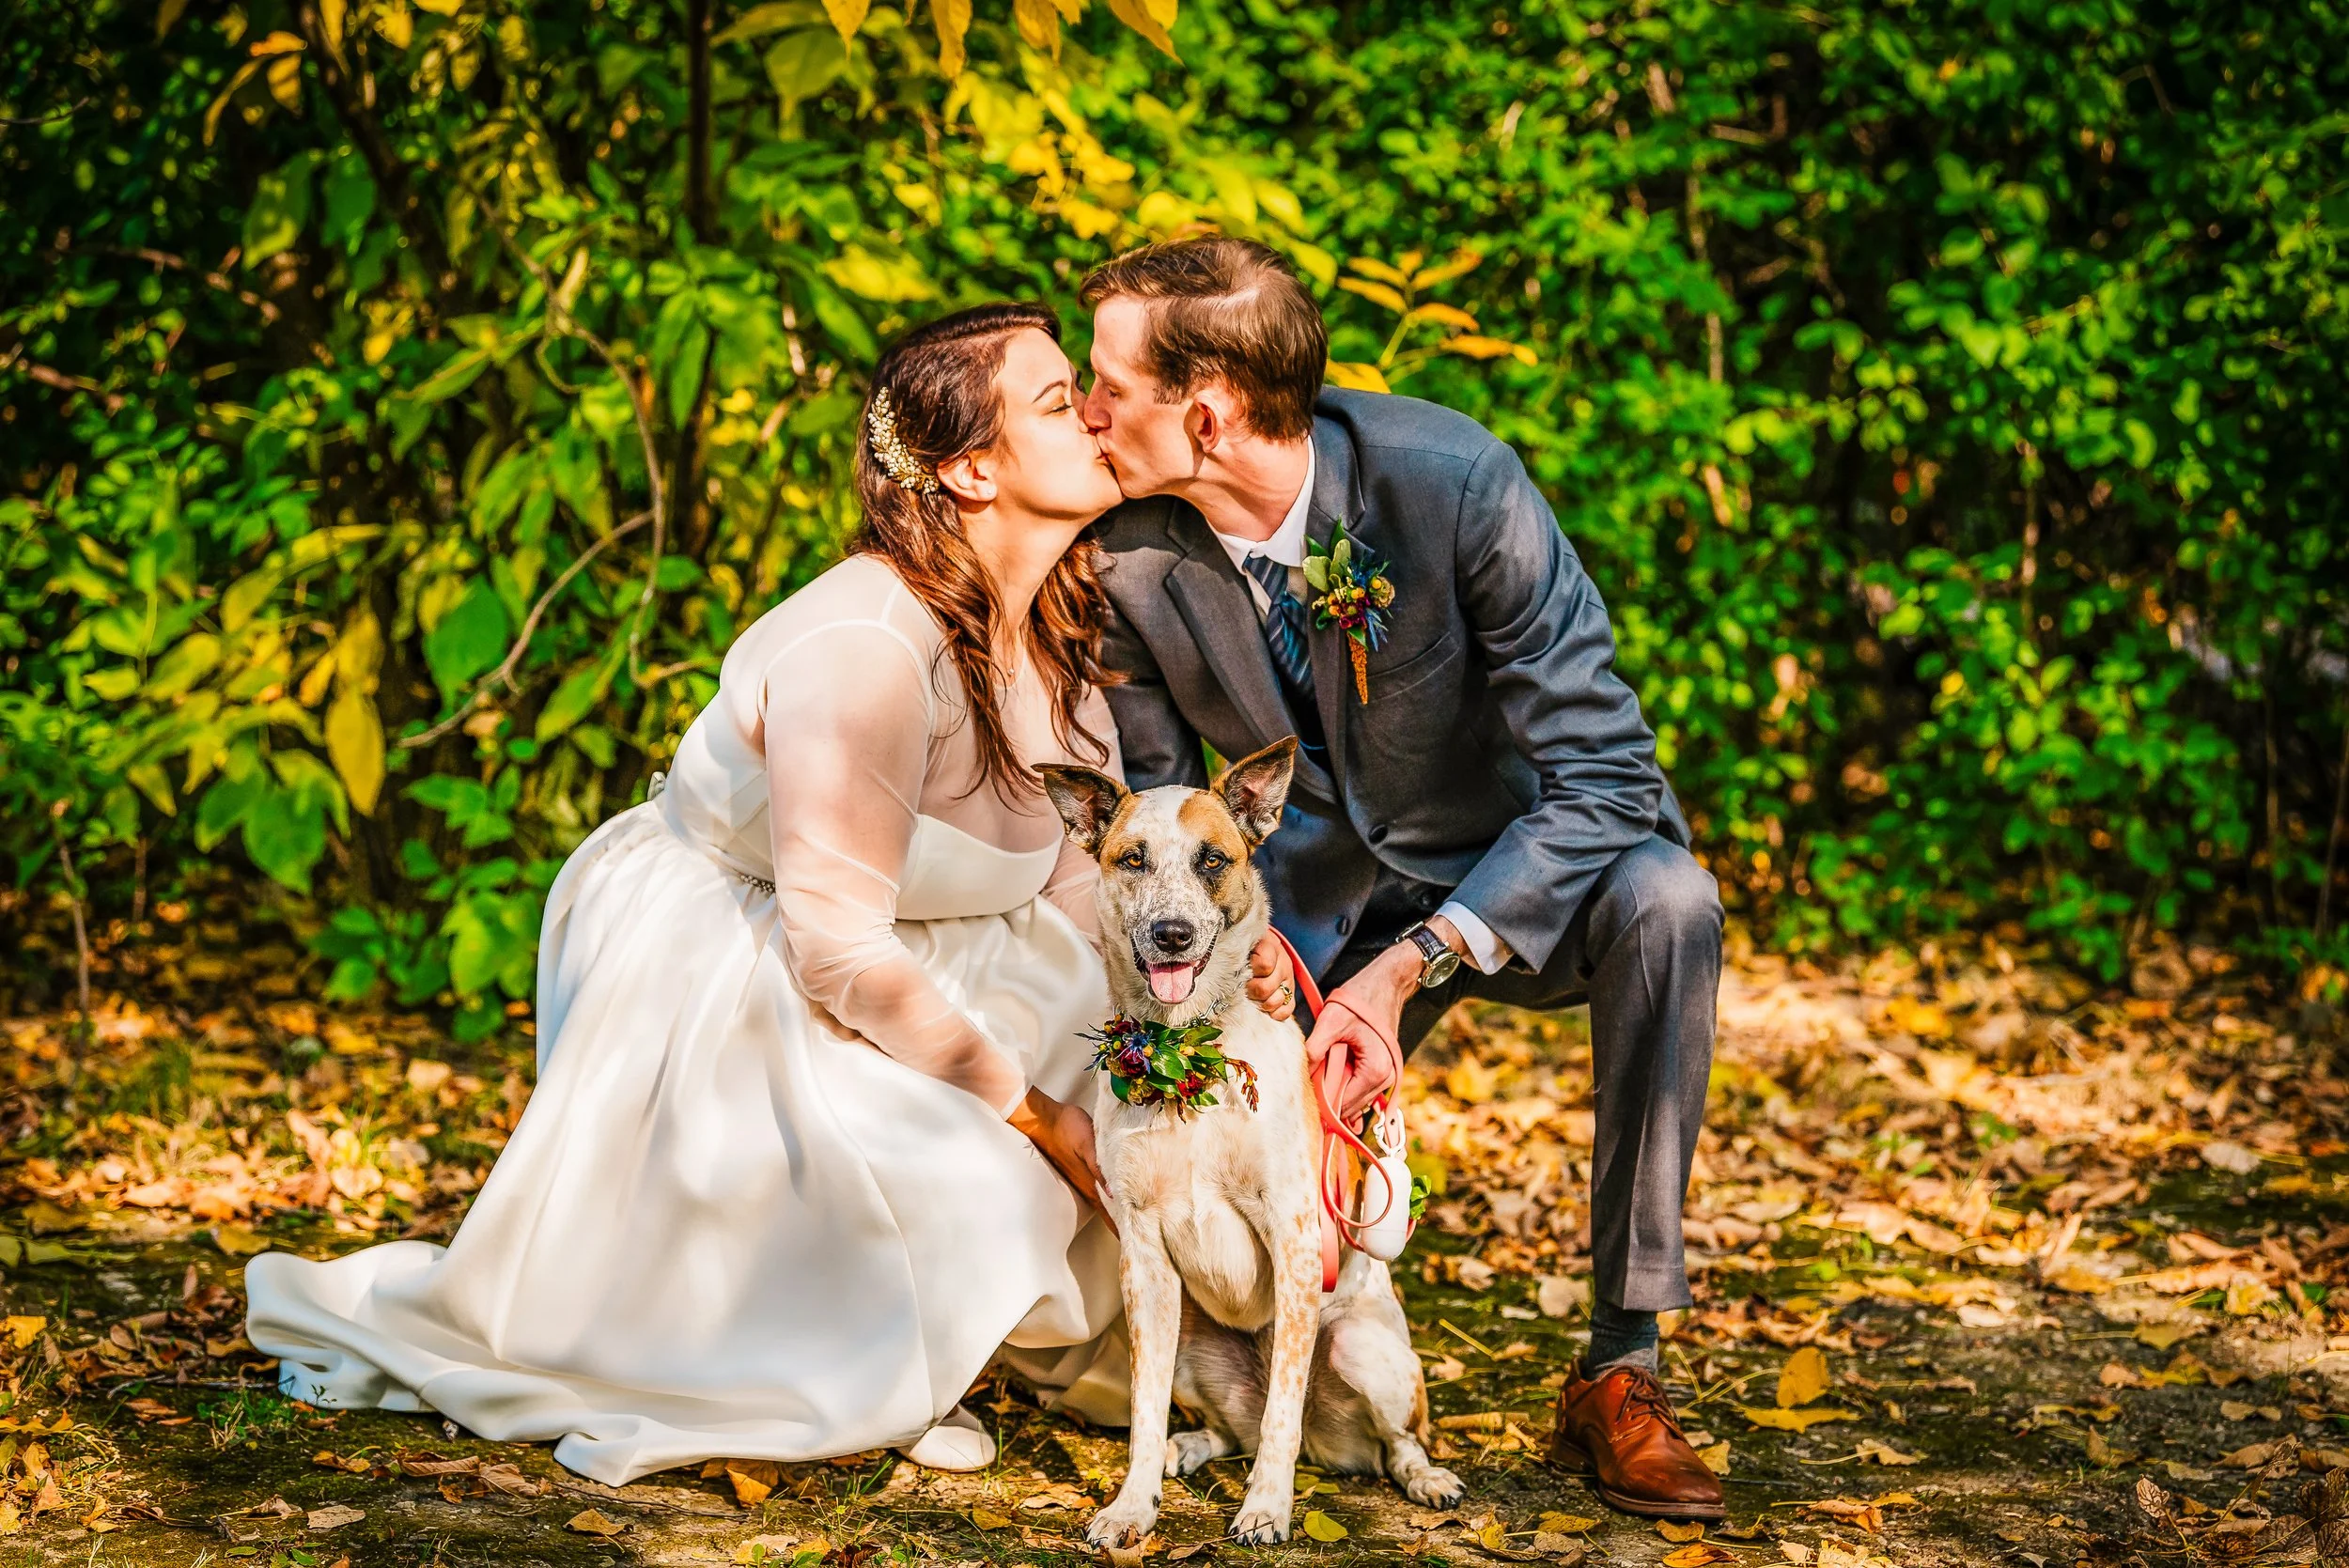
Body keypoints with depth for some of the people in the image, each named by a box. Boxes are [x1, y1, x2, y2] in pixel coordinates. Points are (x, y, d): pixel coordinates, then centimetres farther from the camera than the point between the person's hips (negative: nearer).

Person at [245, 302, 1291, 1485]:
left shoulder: (1069, 630, -3)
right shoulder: (865, 647, -31)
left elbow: (1080, 880, -2)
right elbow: (838, 946, -29)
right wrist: (1033, 1110, -23)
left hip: (902, 957, 9)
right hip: (703, 975, -9)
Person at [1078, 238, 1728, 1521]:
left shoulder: (1453, 482, -28)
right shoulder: (1127, 556, -16)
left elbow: (1605, 778, -27)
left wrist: (1410, 968, -34)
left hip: (1508, 880, -2)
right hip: (1312, 908, 3)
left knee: (1663, 900, -35)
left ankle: (1620, 1373, -24)